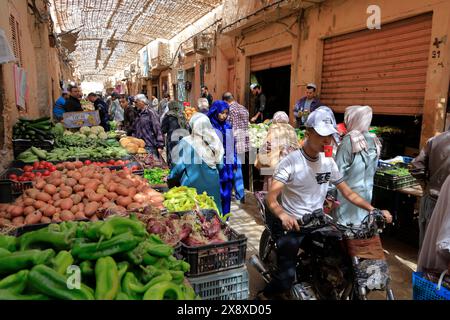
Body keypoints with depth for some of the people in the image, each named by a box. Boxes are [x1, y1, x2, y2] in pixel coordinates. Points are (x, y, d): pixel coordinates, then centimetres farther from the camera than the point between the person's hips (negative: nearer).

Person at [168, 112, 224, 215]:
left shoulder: (186, 143, -13)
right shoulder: (215, 142, -2)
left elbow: (179, 166, -11)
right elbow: (220, 165, 6)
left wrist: (170, 178, 6)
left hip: (193, 186, -3)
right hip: (212, 186, 4)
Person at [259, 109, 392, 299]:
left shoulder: (328, 162, 5)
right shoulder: (291, 162, -15)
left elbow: (348, 193, 10)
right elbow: (271, 197, -24)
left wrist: (373, 210, -4)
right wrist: (282, 215, -45)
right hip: (292, 224, -6)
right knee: (286, 278, -14)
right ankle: (266, 295, 16)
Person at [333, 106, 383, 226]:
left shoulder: (349, 141, -16)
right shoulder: (374, 141, 3)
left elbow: (338, 170, -16)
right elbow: (373, 169, 10)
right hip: (367, 191, 6)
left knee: (344, 224, 4)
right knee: (361, 224, 15)